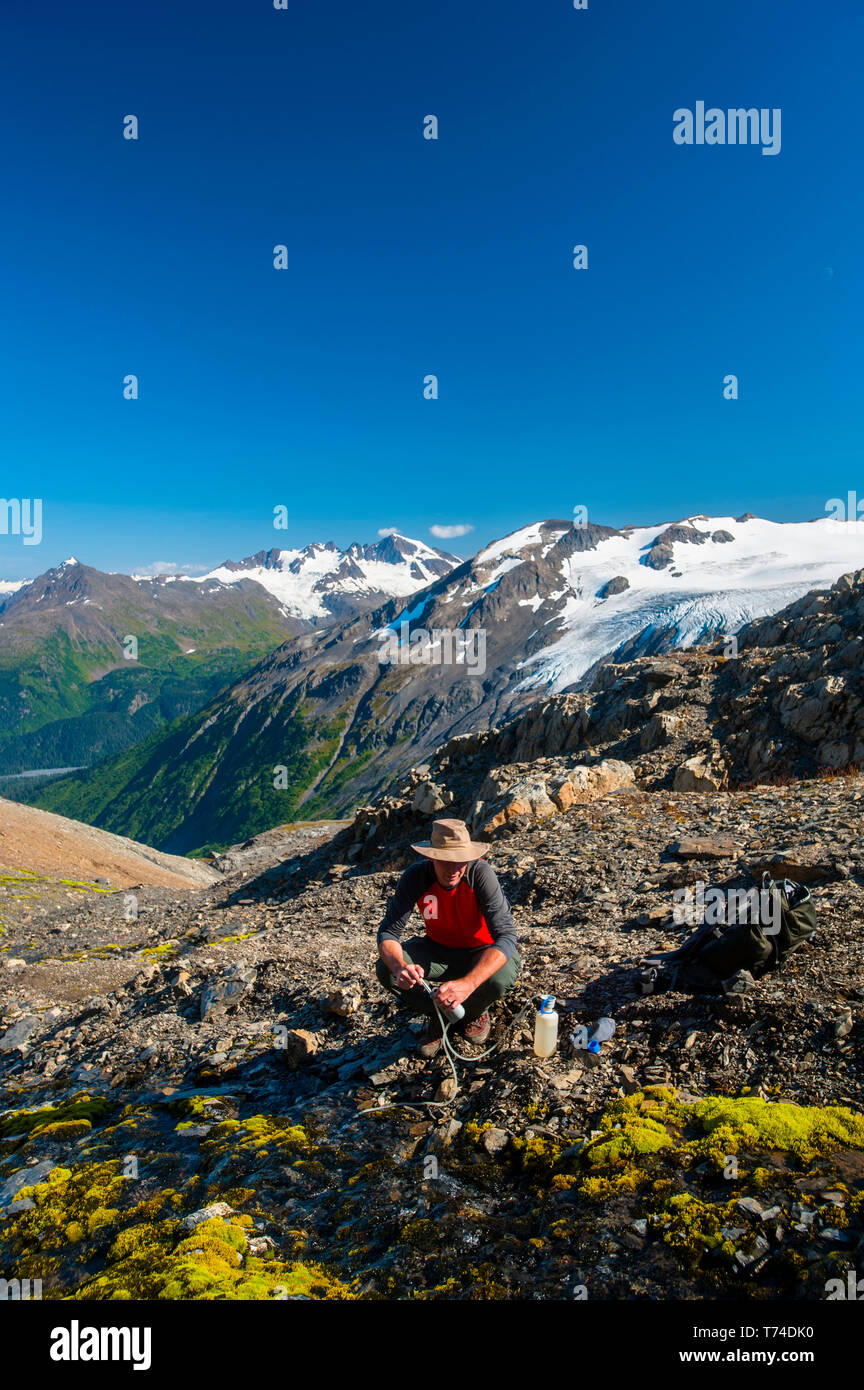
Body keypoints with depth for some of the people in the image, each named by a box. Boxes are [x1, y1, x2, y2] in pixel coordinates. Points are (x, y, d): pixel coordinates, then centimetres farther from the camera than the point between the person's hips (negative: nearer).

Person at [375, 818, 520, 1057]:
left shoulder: (480, 873, -30)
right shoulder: (415, 877, -22)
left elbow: (506, 936, -36)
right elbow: (388, 932, -20)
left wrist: (467, 983, -51)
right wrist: (399, 966, -45)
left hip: (481, 952, -2)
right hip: (439, 948, 2)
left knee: (500, 976, -36)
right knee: (386, 969, -23)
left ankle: (474, 1012, 3)